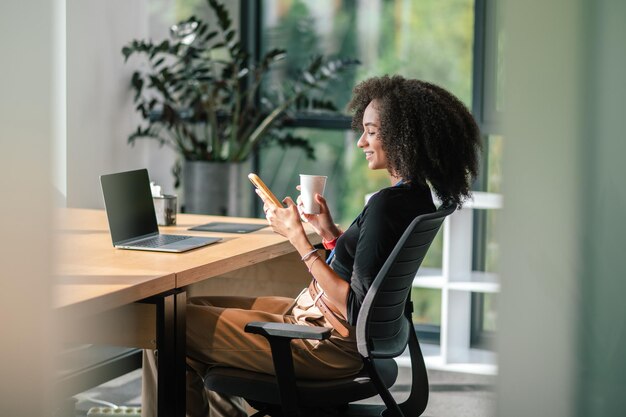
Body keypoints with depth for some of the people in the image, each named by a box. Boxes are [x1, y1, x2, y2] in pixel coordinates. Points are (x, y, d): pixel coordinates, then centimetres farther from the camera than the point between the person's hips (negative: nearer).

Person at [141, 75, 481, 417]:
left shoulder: (387, 205, -24)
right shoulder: (416, 196, 4)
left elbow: (357, 309, -25)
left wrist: (298, 237, -21)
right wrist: (329, 231, 5)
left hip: (326, 344, -10)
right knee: (195, 308, 19)